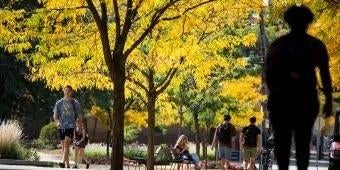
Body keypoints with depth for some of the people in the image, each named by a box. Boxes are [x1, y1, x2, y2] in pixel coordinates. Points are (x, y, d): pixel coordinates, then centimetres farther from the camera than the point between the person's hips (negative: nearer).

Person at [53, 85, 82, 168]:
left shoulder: (75, 103, 7)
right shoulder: (59, 103, 10)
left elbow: (79, 115, 12)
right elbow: (55, 115, 9)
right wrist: (57, 122, -11)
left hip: (70, 126, -3)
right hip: (61, 127, 3)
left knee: (67, 144, -19)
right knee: (63, 146, 6)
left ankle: (63, 162, -29)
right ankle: (67, 164, 13)